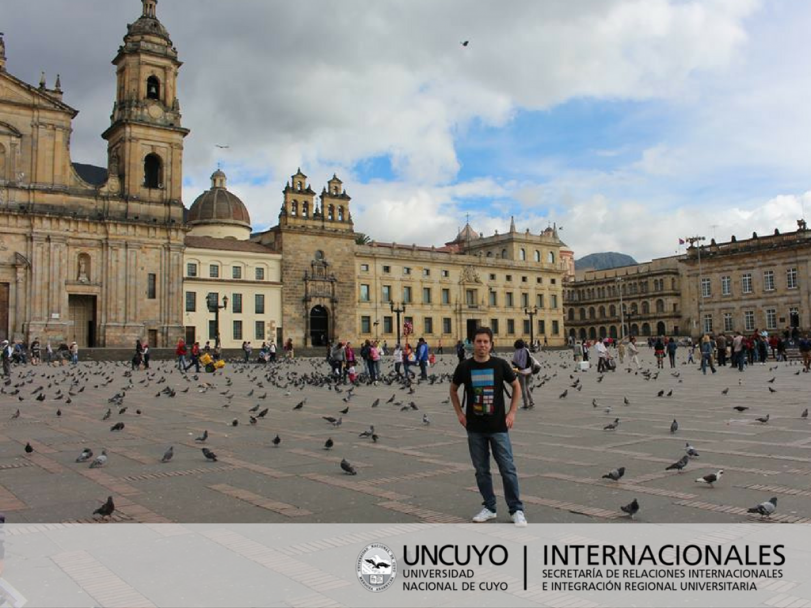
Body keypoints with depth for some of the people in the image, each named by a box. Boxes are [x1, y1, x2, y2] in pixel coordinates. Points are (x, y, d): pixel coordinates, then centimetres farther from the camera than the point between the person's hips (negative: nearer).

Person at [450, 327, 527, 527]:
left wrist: (512, 412, -1)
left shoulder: (500, 365, -6)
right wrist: (459, 413, 4)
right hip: (475, 428, 2)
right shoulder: (464, 367, -3)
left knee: (508, 469, 0)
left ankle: (517, 510, 12)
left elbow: (516, 386, 7)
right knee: (481, 470, 9)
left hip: (498, 427, -1)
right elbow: (453, 390, 13)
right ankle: (489, 507, 23)